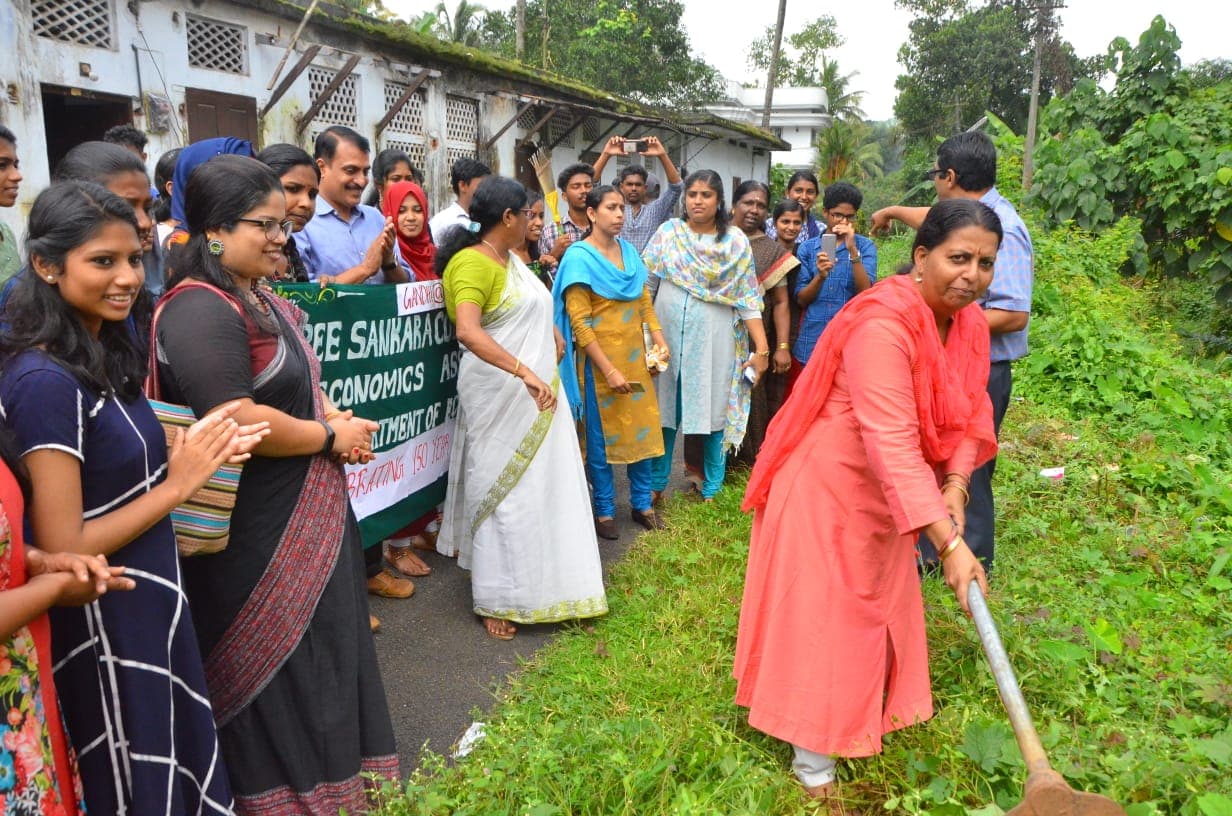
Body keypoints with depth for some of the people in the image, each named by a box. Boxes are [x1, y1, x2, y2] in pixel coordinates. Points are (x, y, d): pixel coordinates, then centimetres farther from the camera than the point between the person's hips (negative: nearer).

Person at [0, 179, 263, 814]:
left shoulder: (104, 355, 3)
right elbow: (61, 549, -23)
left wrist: (203, 456, -2)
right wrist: (178, 485, -18)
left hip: (152, 602, 8)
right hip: (104, 625, -8)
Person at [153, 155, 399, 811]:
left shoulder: (261, 301, 11)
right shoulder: (201, 312, -21)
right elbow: (238, 421, -29)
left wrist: (335, 420, 1)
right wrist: (330, 436, -15)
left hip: (305, 521, 10)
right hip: (255, 536, -10)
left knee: (320, 652, 22)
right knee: (272, 669, 7)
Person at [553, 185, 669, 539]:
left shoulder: (628, 250, 7)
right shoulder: (579, 257, -12)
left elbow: (644, 300, 12)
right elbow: (579, 322, -16)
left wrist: (660, 340, -1)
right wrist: (608, 369, -18)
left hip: (635, 355, 6)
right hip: (598, 358, -6)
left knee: (643, 427, 10)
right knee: (601, 434, 6)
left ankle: (642, 503, 25)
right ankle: (604, 510, 21)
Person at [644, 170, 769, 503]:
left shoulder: (736, 241, 1)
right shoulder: (668, 232, 3)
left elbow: (748, 299, -2)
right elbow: (644, 285, 5)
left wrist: (762, 347, -7)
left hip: (714, 341, -1)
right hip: (668, 335, 1)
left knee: (715, 410, 5)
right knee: (664, 409, 8)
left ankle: (712, 488, 20)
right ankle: (656, 483, 23)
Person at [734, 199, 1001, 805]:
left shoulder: (968, 323, -2)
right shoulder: (883, 325, -32)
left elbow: (968, 414, -1)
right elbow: (892, 445, -38)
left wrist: (954, 486, -18)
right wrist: (950, 543, -41)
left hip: (886, 493, 9)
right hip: (830, 487, -9)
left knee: (883, 607, 24)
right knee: (825, 618, 3)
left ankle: (868, 718, 49)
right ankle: (814, 763, 22)